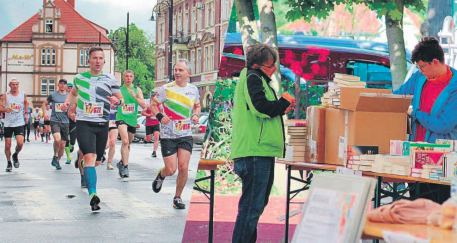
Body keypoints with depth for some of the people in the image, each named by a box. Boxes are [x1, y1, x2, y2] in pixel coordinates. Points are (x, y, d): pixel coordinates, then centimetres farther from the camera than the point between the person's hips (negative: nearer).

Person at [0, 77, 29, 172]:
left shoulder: (23, 94, 2)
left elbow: (26, 103, 22)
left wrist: (26, 113, 13)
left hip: (19, 123, 0)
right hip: (8, 124, 0)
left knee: (20, 143, -15)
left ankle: (15, 155, 17)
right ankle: (9, 163, 21)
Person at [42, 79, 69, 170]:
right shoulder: (53, 95, 5)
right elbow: (44, 104, 18)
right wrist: (45, 113, 1)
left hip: (65, 122, 2)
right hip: (54, 121, -2)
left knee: (62, 144, 5)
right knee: (57, 139, -25)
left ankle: (58, 161, 25)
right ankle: (55, 156, 0)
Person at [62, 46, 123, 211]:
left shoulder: (110, 79, 4)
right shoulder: (79, 78, 7)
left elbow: (121, 99, 8)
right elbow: (74, 92, 28)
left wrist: (117, 101, -15)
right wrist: (67, 103, 9)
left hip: (102, 124, 2)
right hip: (84, 123, -2)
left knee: (97, 161, 13)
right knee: (90, 157, -21)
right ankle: (92, 194, -29)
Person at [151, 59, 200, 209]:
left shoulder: (193, 89, 4)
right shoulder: (166, 89, -6)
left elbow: (197, 106, 21)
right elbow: (153, 105, 3)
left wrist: (196, 115, 0)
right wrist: (159, 116, -16)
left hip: (186, 135, 2)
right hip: (168, 136, -2)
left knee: (183, 168, -6)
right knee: (171, 170, -5)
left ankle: (178, 197, 14)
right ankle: (161, 175, 33)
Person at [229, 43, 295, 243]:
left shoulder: (256, 79, 24)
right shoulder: (252, 78, -8)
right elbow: (261, 108, -21)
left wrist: (280, 108, 16)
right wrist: (284, 102, -6)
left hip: (261, 152, 11)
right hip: (255, 152, -11)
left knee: (257, 204, 17)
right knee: (252, 205, -11)